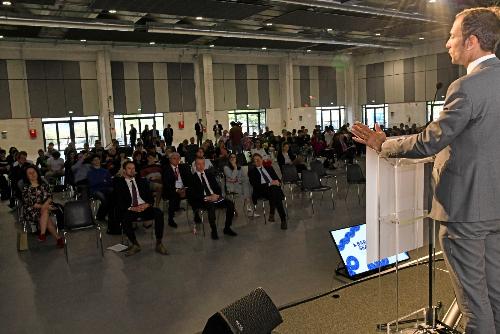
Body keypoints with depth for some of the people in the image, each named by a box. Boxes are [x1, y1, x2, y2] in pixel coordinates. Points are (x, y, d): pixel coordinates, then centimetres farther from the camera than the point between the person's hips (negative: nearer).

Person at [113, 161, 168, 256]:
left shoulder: (141, 181, 19)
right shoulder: (119, 184, 9)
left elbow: (150, 197, 12)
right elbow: (119, 202, -1)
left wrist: (147, 204, -11)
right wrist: (131, 208, -17)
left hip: (145, 208, 2)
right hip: (130, 210, -2)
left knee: (159, 213, -27)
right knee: (124, 218, -35)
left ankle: (159, 243, -21)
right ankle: (135, 245, -16)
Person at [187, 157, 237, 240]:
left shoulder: (209, 175, 19)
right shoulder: (192, 178, 3)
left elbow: (217, 188, 15)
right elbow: (192, 194, -8)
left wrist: (216, 195, -8)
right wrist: (206, 197, -18)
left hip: (215, 197, 5)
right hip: (202, 201, -5)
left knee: (231, 204, -18)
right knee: (211, 206, -38)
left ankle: (227, 228, -4)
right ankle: (214, 231, -21)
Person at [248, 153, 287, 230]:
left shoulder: (269, 168, 26)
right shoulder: (252, 172, 12)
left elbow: (277, 178, 21)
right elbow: (255, 185, -3)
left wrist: (278, 182, -4)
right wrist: (270, 184, -12)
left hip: (274, 187, 3)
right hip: (262, 191, -3)